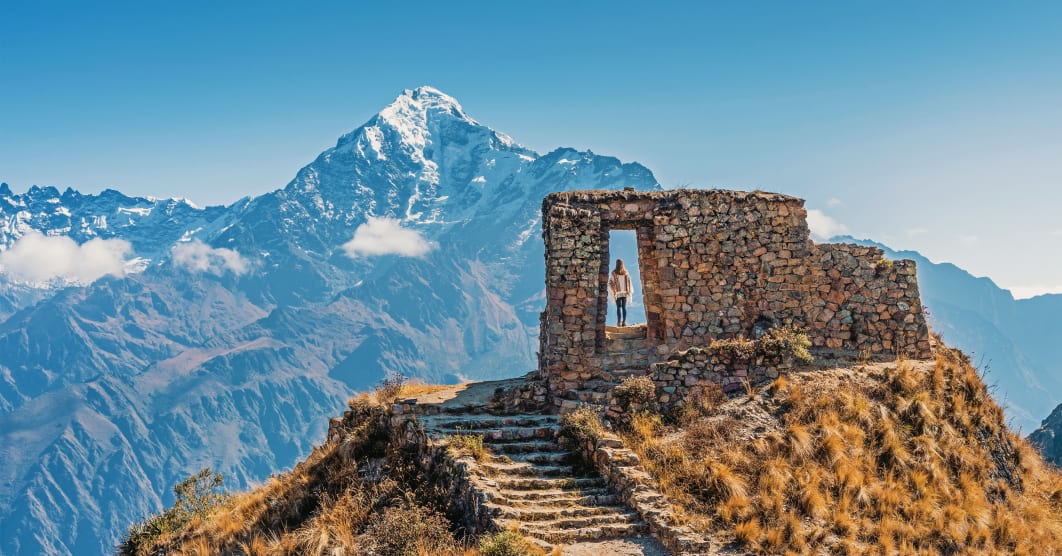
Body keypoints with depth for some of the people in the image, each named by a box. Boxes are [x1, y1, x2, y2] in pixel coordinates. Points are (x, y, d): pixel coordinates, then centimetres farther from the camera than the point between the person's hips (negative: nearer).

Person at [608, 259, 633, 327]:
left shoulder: (614, 273, -5)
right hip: (625, 292, 2)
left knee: (618, 307, 0)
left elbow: (610, 283, -8)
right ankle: (624, 321, -3)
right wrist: (629, 291, 7)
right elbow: (629, 282, 3)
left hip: (617, 293, -2)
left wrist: (613, 292, -1)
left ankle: (619, 322, -8)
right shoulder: (626, 272, 2)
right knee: (624, 307, 4)